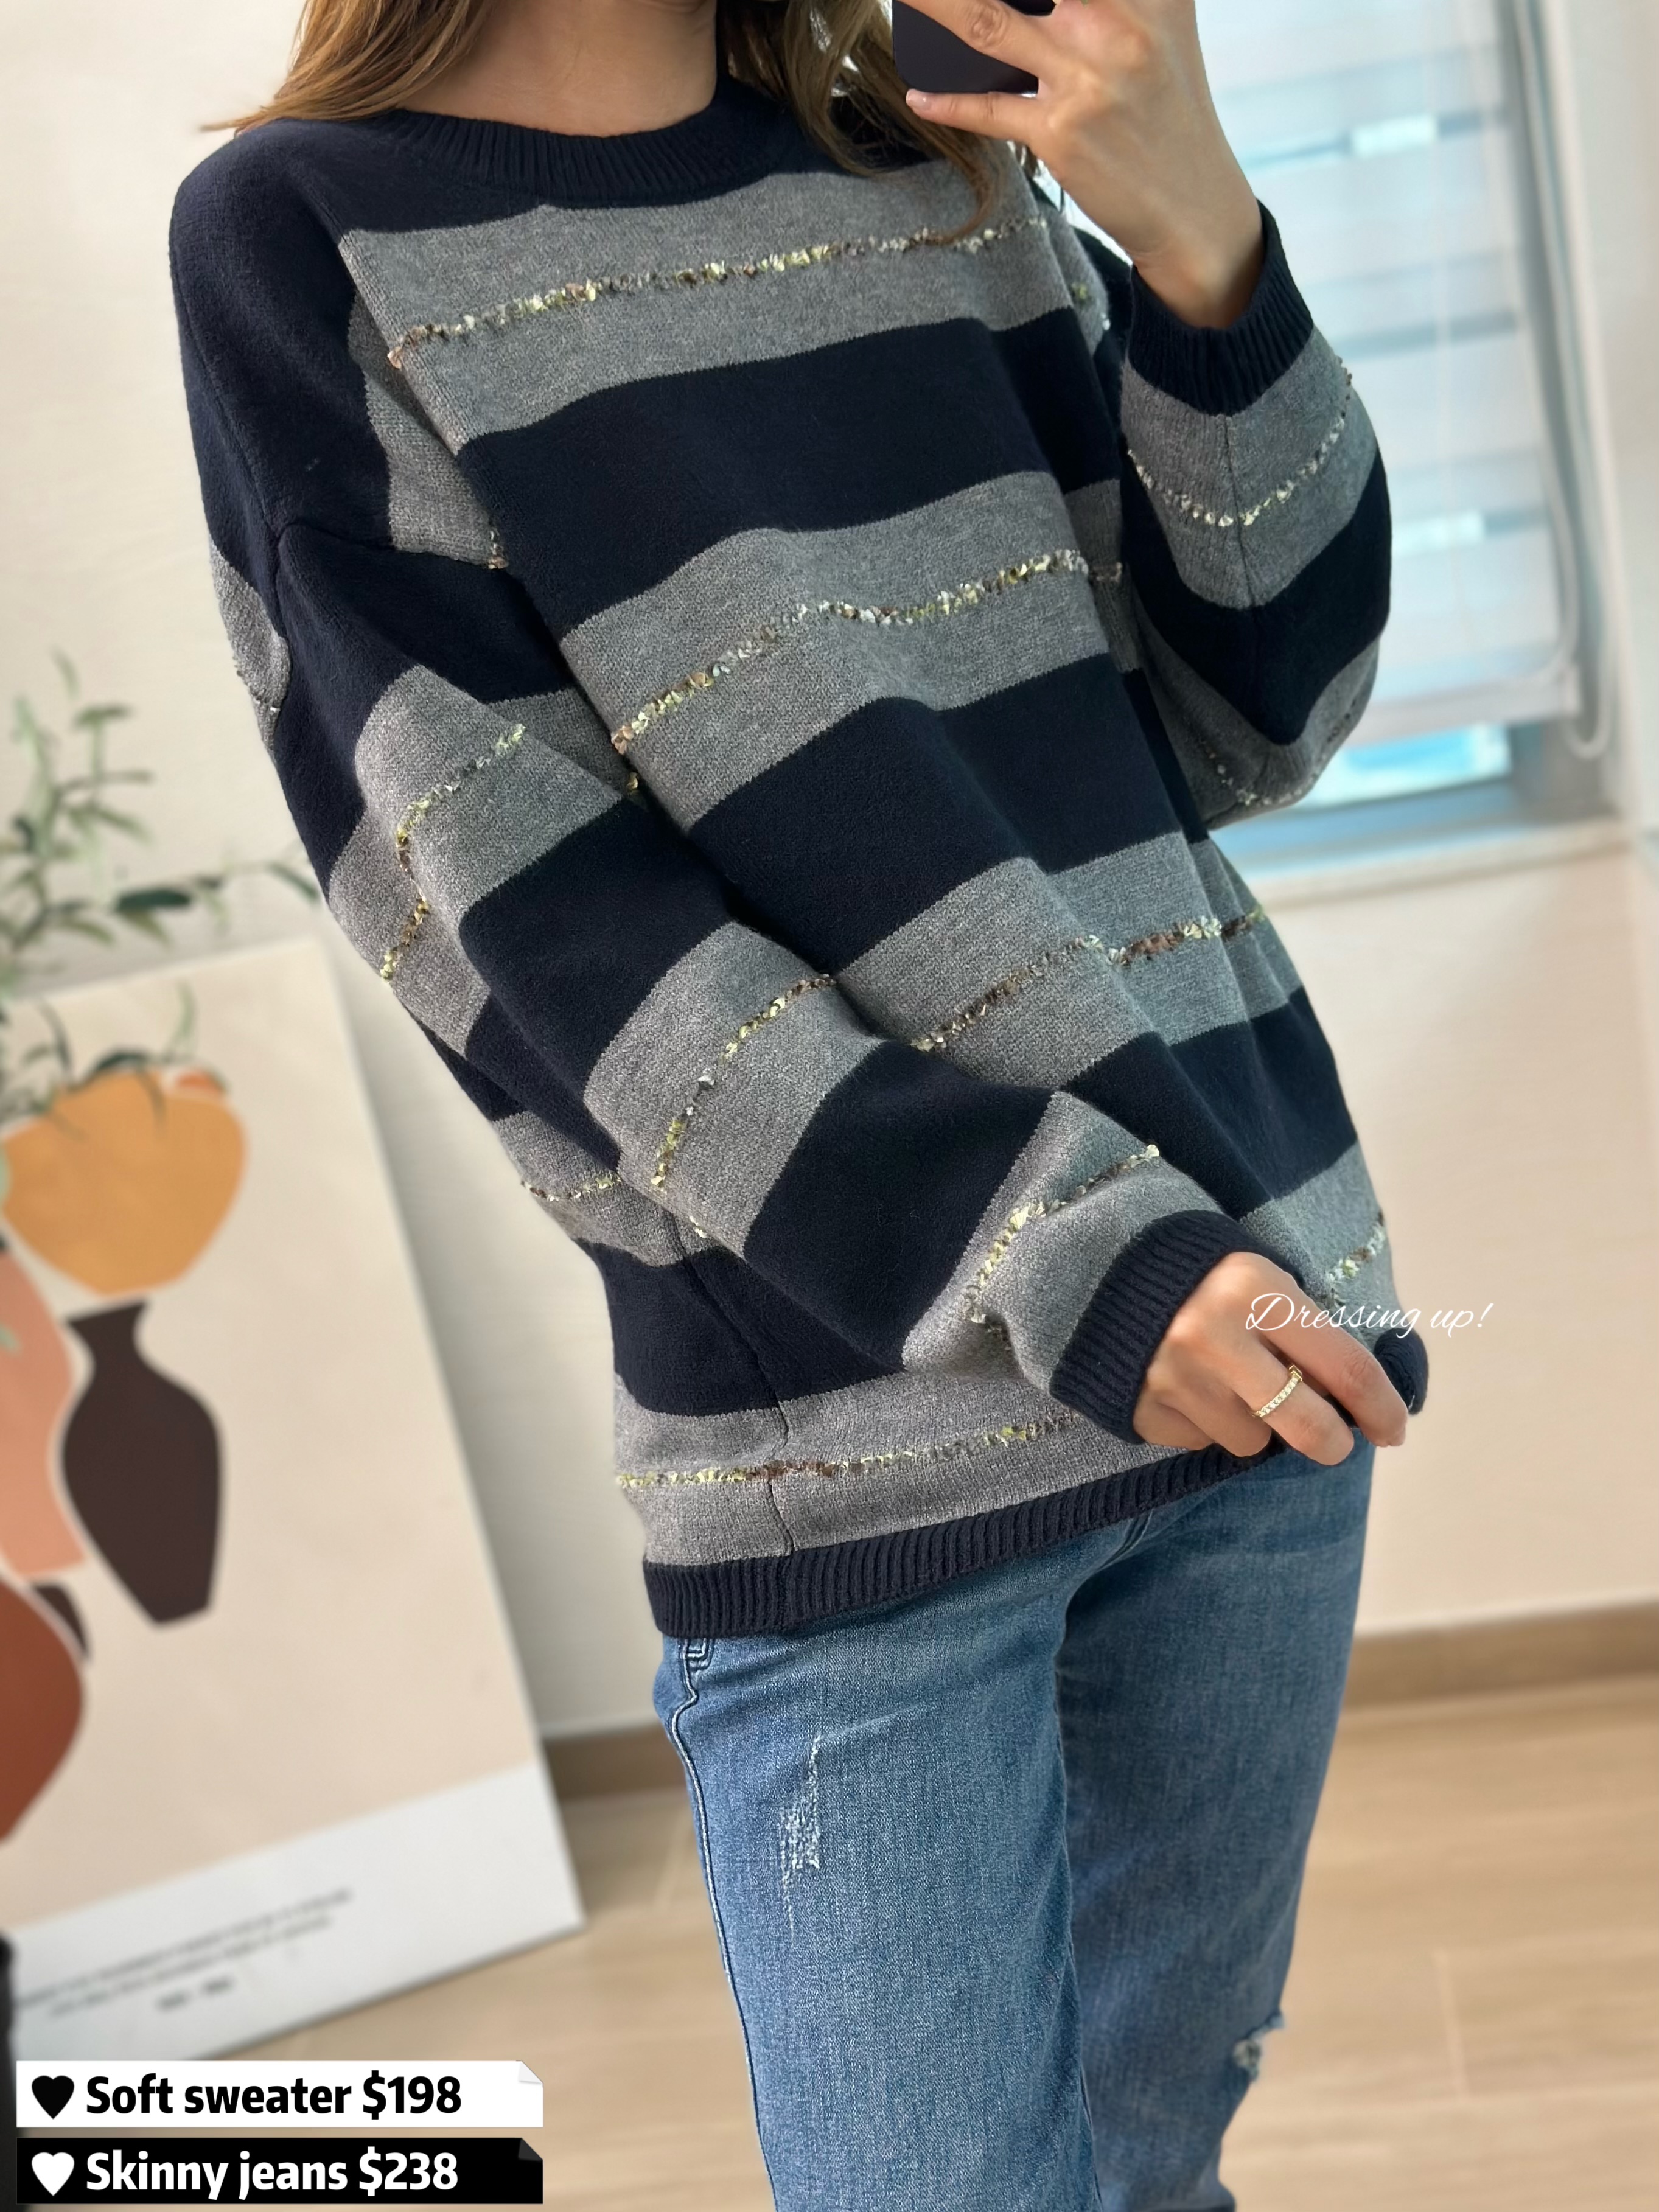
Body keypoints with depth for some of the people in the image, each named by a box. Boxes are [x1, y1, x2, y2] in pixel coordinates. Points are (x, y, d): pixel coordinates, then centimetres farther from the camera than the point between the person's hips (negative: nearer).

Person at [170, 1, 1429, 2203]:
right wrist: (1056, 1257, -19)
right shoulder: (301, 242, -2)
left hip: (1252, 1310, 5)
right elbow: (515, 915, -11)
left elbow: (1254, 718, 8)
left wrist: (1204, 248, -8)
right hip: (851, 1439, -4)